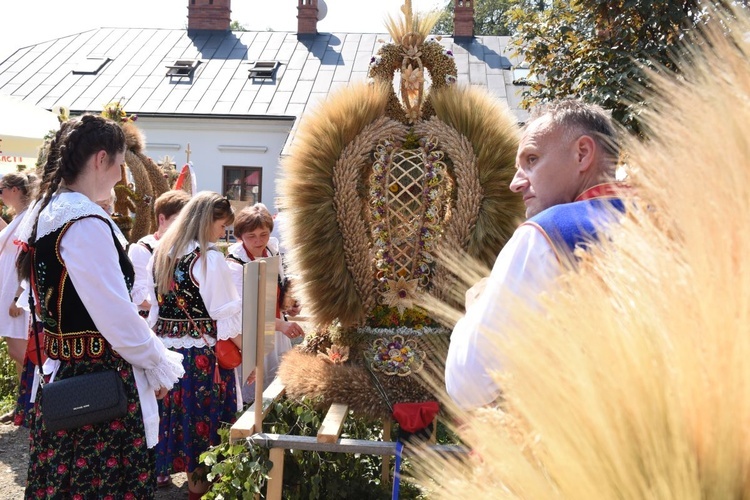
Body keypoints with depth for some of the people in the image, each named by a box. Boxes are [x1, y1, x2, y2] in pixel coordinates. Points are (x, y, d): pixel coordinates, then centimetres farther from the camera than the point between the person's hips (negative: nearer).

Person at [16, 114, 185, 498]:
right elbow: (117, 315, -21)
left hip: (62, 372, 9)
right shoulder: (87, 224, -21)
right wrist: (159, 366, -7)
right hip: (100, 382, -9)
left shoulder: (46, 212, 9)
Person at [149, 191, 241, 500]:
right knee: (202, 417, 6)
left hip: (164, 346, 6)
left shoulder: (160, 253, 7)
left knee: (171, 415, 16)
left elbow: (153, 304, 12)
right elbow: (226, 313, -13)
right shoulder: (209, 258, -14)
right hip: (200, 352, -6)